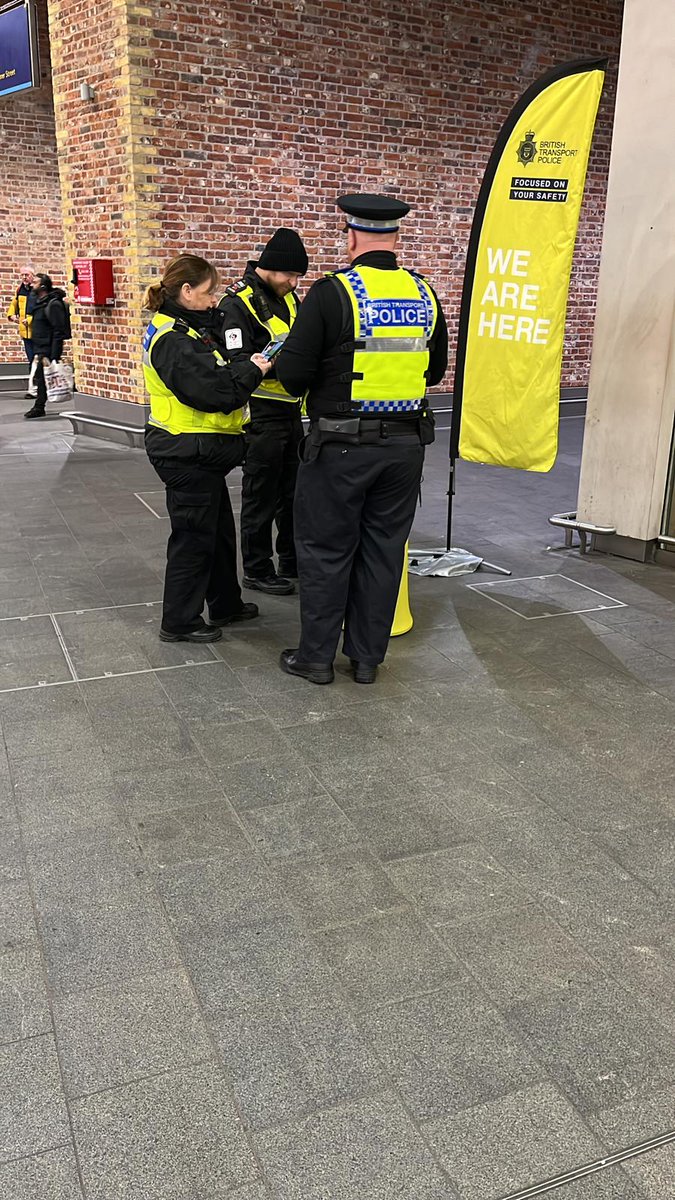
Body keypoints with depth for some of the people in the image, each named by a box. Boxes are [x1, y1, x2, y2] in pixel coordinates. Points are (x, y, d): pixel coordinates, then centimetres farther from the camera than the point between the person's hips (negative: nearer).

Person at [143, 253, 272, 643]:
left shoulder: (187, 329, 13)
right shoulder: (173, 339, -20)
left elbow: (217, 373, 13)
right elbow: (211, 390, -27)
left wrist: (249, 364, -3)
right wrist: (252, 370, -14)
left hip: (200, 453, 10)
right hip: (188, 454, -10)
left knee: (220, 529, 20)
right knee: (194, 537, 0)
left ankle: (226, 604, 34)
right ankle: (179, 622, 13)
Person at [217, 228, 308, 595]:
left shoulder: (288, 296, 11)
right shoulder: (238, 304, -14)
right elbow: (238, 365, -24)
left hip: (291, 411, 8)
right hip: (261, 417, -8)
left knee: (294, 492, 17)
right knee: (261, 497, 2)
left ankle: (293, 561, 30)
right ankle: (257, 570, 15)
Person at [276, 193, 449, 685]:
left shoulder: (331, 293, -12)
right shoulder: (424, 295, 4)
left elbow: (293, 375, -13)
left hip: (341, 445, -4)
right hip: (406, 443, 5)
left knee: (326, 551, 8)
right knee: (383, 550, 13)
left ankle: (317, 656, 18)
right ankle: (368, 656, 22)